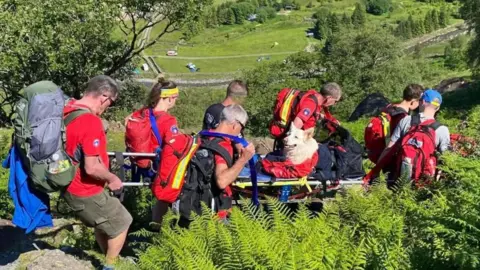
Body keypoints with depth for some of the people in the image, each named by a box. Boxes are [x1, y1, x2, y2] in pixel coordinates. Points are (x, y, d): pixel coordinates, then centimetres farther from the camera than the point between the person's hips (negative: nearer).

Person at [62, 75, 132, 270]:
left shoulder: (66, 110, 0)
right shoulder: (91, 121, -29)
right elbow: (92, 168, -30)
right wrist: (112, 179, -13)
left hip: (69, 186, 9)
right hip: (85, 192, -9)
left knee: (103, 223, 28)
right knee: (121, 224, 13)